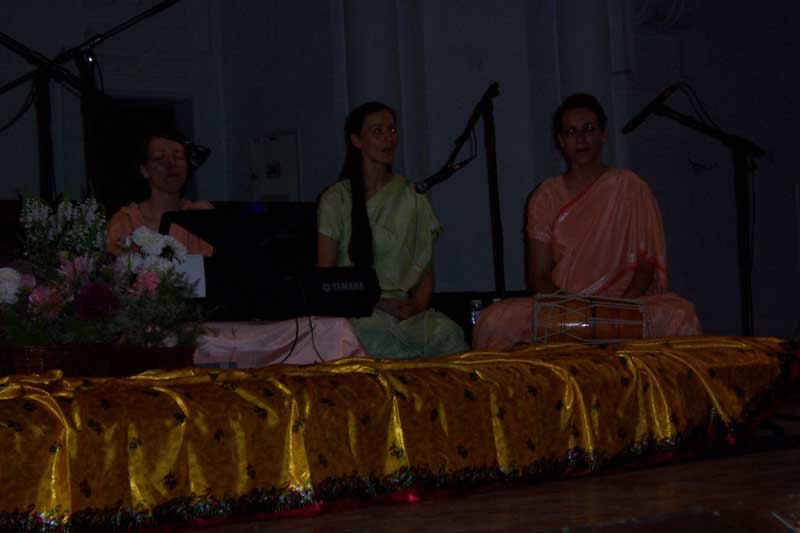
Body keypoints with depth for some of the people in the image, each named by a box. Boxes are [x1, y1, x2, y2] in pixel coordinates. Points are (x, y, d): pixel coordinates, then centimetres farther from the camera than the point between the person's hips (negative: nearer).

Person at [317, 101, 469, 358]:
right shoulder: (336, 200, 6)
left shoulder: (412, 197, 16)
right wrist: (379, 304, -12)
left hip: (402, 307, 2)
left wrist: (416, 305, -8)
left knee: (446, 330, -33)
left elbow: (426, 270, 14)